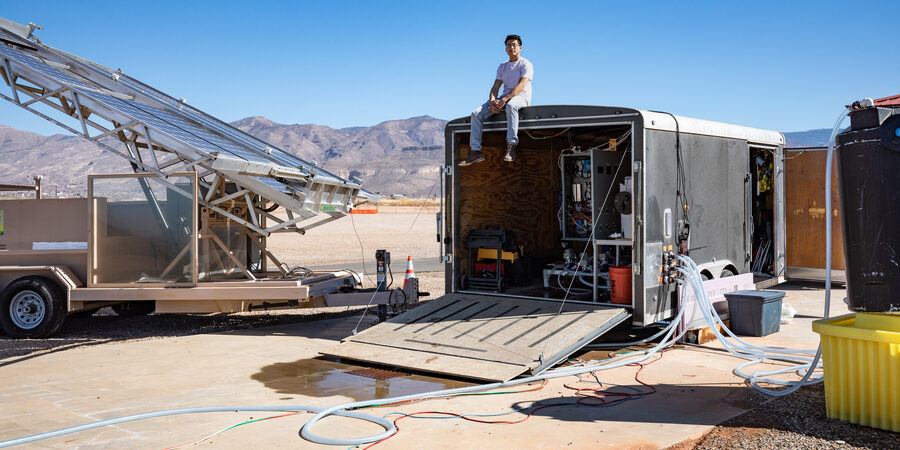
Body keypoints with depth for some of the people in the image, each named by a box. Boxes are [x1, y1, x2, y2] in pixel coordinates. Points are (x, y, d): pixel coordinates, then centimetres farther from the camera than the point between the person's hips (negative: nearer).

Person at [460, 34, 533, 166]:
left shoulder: (525, 64, 0)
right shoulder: (502, 67, 21)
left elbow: (521, 86, -15)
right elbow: (495, 87, 11)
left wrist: (504, 99, -28)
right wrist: (492, 101, -14)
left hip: (521, 97, -6)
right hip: (505, 97, 6)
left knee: (511, 105, -44)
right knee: (476, 113, -13)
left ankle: (511, 146, -49)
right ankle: (475, 151, -18)